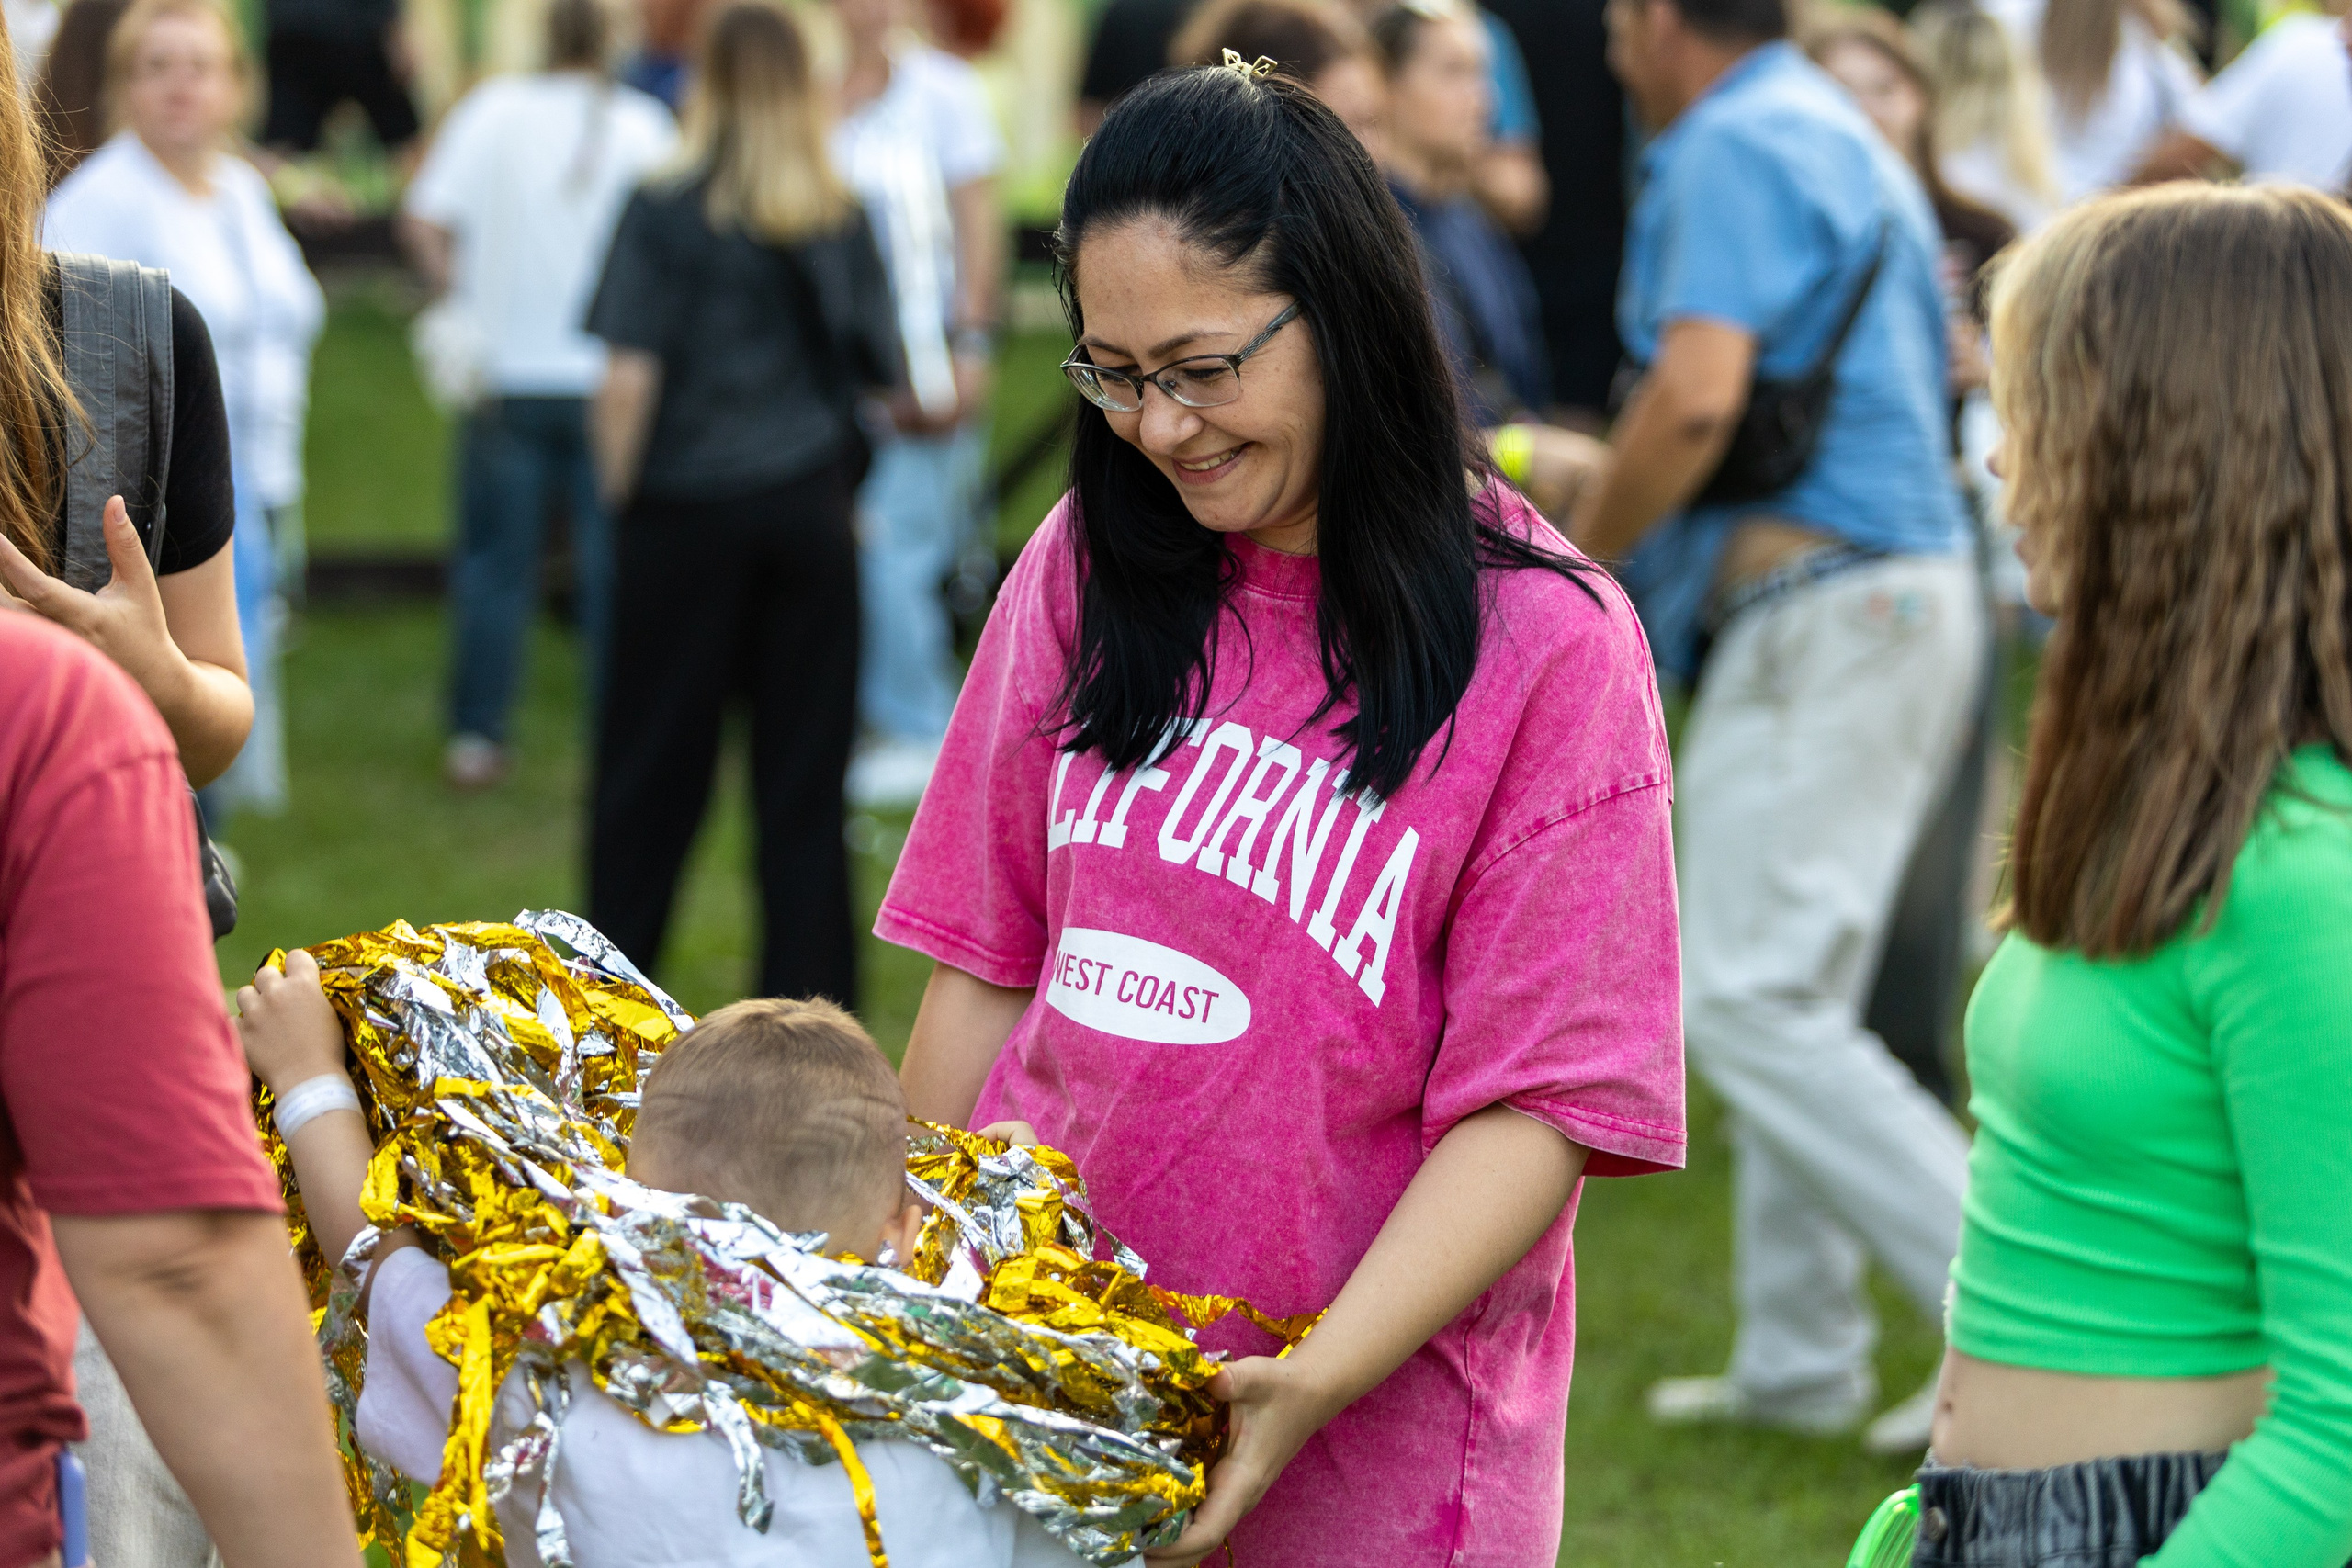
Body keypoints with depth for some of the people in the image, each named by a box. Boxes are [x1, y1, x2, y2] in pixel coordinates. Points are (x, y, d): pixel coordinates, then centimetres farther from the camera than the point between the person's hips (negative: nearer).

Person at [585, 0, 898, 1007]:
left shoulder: (665, 214, -7)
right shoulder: (840, 222, 1)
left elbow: (630, 375, -12)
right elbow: (878, 367, 4)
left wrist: (618, 490, -1)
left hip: (689, 507, -2)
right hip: (808, 507, 2)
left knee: (654, 758, 6)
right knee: (804, 763, 6)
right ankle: (808, 990, 7)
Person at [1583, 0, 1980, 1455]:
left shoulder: (1734, 148, -11)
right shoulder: (1845, 142, 21)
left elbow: (1696, 398, -24)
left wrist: (1580, 563, -10)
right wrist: (1598, 477, 32)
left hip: (1826, 614, -10)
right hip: (1899, 587, 10)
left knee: (1756, 1003, -12)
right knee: (1783, 994, 15)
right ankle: (1801, 1359, 20)